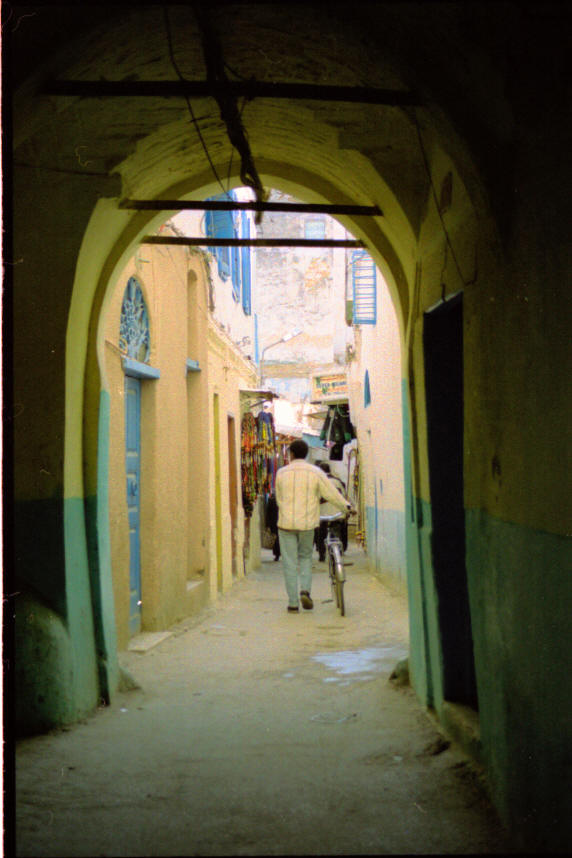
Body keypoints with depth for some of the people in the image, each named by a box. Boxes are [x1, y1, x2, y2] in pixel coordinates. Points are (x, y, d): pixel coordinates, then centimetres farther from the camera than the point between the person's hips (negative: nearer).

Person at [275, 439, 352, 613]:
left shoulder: (282, 473, 0)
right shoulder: (315, 472, -2)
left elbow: (278, 499, 8)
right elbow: (331, 493, 1)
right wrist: (346, 506, 16)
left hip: (286, 523, -1)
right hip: (307, 523, 1)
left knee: (290, 563, 4)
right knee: (306, 557, 19)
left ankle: (293, 603, 3)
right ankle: (305, 590, 0)